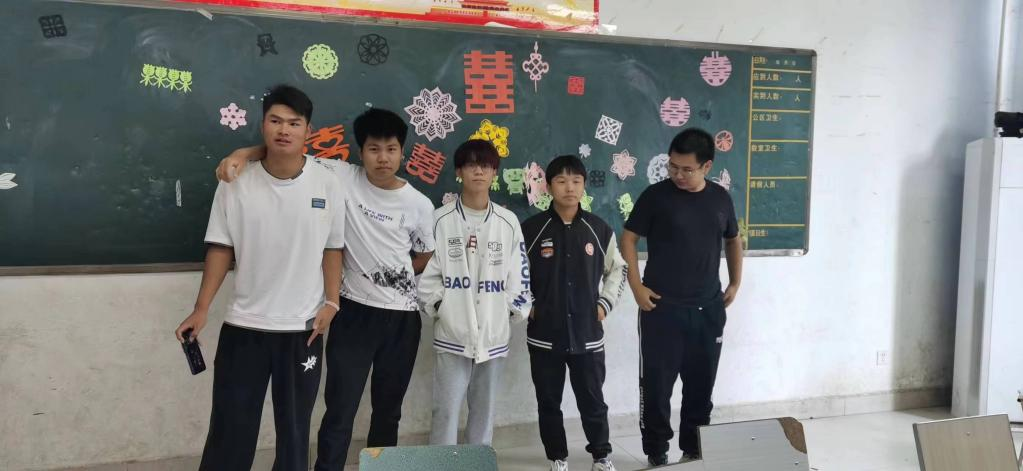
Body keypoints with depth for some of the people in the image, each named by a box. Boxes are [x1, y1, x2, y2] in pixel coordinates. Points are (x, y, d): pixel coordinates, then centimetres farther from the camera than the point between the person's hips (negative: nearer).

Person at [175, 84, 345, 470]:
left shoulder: (327, 184, -5)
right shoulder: (236, 183, -4)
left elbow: (332, 248, 3)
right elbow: (221, 248, 1)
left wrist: (331, 302, -6)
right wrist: (201, 308, -4)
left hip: (303, 328, 0)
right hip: (243, 326, 0)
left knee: (294, 429, 13)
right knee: (230, 429, 8)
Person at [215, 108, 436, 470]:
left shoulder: (420, 205, -4)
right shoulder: (343, 178, -7)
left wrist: (391, 277, 2)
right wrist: (243, 153, -24)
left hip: (402, 316, 2)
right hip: (354, 311, -2)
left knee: (388, 409, 16)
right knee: (340, 411, 1)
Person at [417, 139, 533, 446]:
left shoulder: (508, 222, 6)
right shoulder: (440, 220, -1)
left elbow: (519, 273, 9)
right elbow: (426, 271, -1)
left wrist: (516, 310, 4)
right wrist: (438, 307, -7)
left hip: (494, 334, 3)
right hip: (452, 334, -2)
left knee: (484, 410, 12)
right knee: (446, 411, -1)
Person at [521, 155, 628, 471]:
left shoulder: (599, 229, 1)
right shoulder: (531, 229, -5)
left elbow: (618, 268, 14)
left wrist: (605, 303, 4)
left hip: (587, 333, 1)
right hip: (544, 334, -1)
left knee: (592, 400, 10)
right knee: (549, 402, 10)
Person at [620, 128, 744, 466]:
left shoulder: (721, 197, 5)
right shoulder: (656, 195, -7)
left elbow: (733, 240, 20)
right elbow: (628, 239, -3)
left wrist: (735, 282, 13)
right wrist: (637, 286, -10)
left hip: (708, 309, 4)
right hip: (662, 309, -3)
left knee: (701, 385, 13)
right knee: (656, 384, 2)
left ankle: (694, 449, 28)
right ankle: (656, 452, 18)